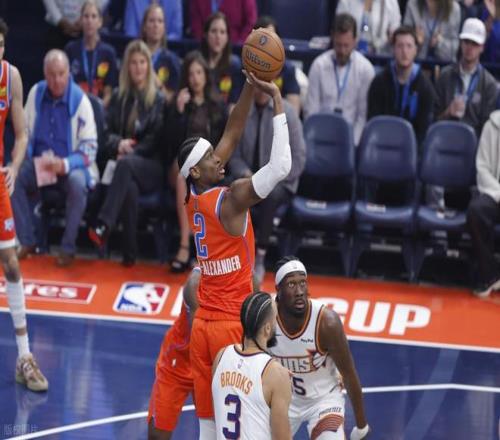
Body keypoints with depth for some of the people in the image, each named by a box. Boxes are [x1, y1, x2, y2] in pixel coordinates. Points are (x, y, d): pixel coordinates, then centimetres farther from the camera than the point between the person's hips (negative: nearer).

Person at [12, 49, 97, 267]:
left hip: (70, 164, -4)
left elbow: (89, 148, -12)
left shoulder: (80, 100, -11)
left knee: (77, 182, -36)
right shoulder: (36, 93, 1)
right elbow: (24, 133, 10)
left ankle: (68, 248, -22)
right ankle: (27, 241, -10)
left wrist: (65, 164, -28)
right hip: (39, 162, 4)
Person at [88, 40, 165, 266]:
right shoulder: (118, 97, 16)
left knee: (126, 163, -39)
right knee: (130, 186, -36)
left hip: (151, 166, -2)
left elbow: (155, 139, -1)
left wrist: (130, 153, -14)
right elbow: (107, 132, 12)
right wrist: (118, 144, -11)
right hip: (123, 160, 2)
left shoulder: (158, 99, 6)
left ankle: (103, 226, -49)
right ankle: (129, 254, -37)